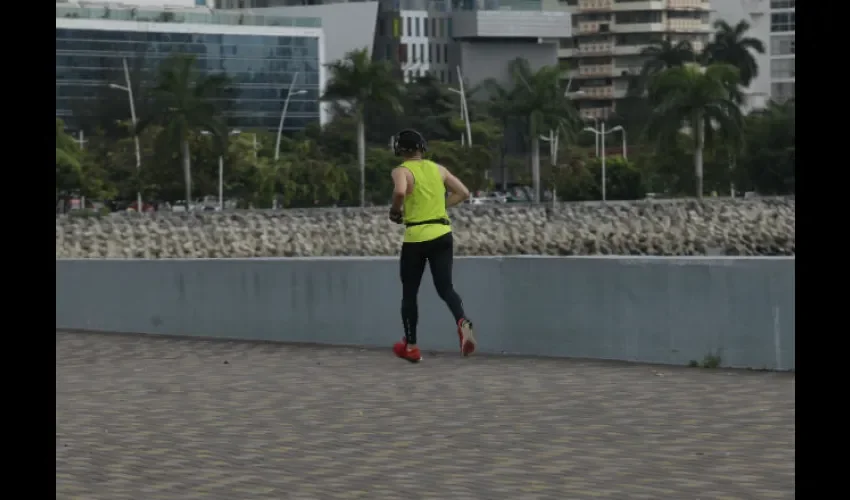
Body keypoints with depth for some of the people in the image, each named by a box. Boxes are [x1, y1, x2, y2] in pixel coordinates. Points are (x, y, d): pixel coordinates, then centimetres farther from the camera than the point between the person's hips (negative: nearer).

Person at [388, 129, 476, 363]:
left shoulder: (402, 171, -5)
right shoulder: (438, 169, 11)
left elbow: (399, 192, -27)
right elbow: (463, 193, 12)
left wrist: (395, 211, -8)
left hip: (416, 237, -4)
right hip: (442, 235, 4)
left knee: (409, 292, 11)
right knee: (445, 287, 3)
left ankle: (410, 346, 17)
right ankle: (463, 322, -28)